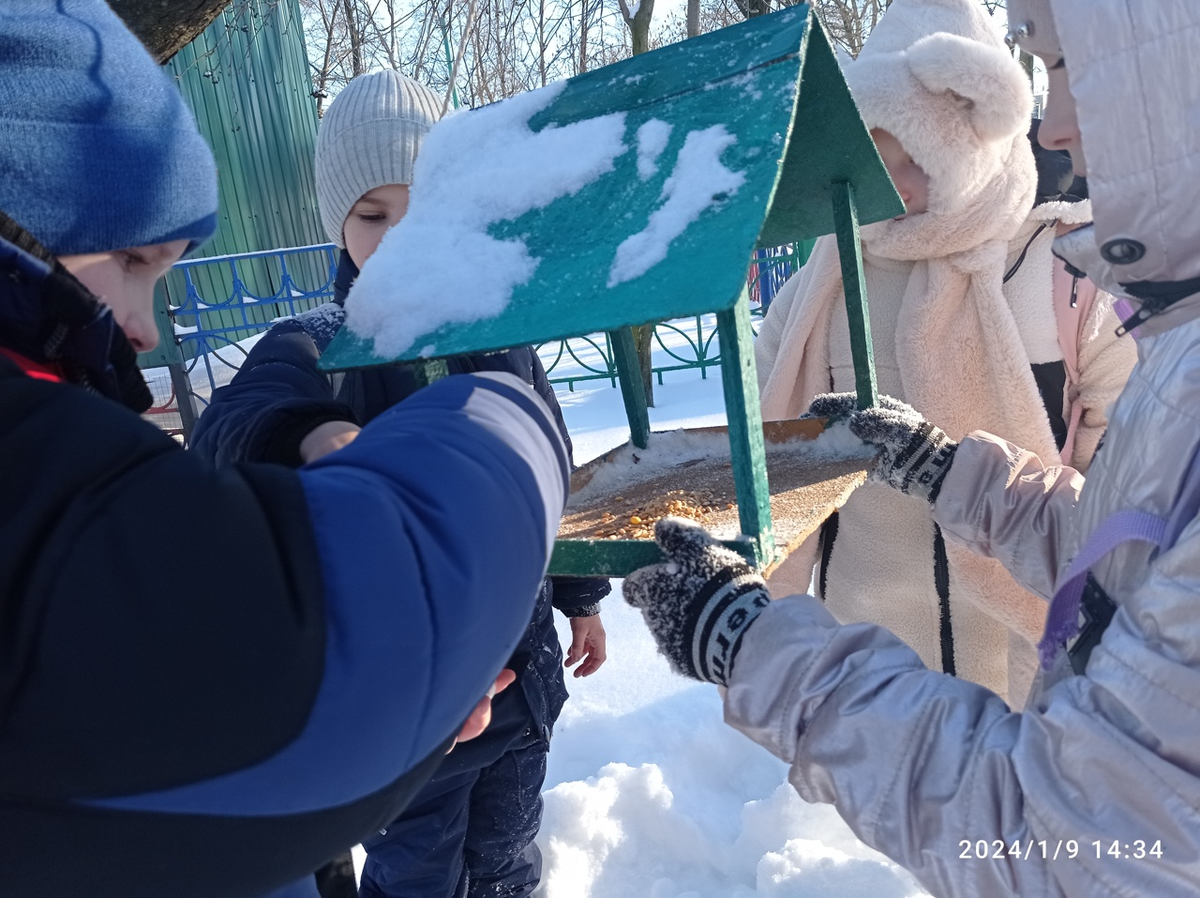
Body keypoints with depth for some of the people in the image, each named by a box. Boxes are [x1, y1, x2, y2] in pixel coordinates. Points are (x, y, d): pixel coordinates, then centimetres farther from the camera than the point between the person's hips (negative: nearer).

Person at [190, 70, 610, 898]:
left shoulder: (501, 336, -2)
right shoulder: (316, 347, -13)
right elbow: (228, 428, -34)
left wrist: (581, 599, 15)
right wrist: (308, 434, -55)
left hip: (522, 670, 4)